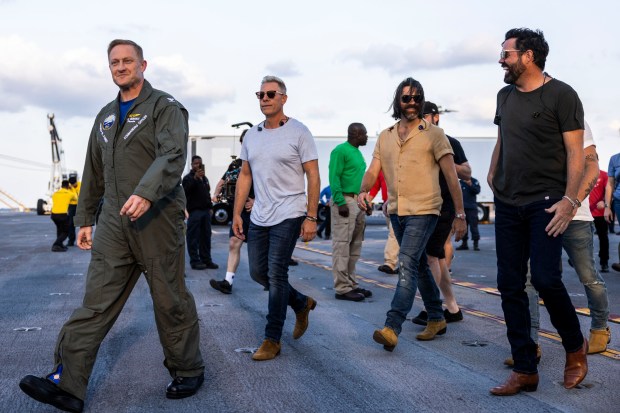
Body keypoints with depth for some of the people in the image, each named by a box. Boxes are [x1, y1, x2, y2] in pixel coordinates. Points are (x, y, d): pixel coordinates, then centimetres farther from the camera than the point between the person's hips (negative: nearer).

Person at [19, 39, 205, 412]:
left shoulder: (164, 107, -3)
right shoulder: (106, 116, 20)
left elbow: (173, 154, -20)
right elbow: (94, 173, 24)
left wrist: (146, 192, -36)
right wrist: (85, 218, 21)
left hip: (157, 218, -6)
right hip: (115, 223, 6)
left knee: (171, 301, 3)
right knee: (97, 302, 0)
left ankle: (188, 372, 20)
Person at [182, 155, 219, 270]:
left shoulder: (204, 178, 21)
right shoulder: (188, 178, -1)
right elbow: (186, 191, -20)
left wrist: (210, 207, 19)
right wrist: (195, 178, -27)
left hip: (205, 210, 7)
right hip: (194, 211, -7)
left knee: (206, 236, 8)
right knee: (194, 238, -6)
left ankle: (206, 260, 13)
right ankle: (195, 261, -5)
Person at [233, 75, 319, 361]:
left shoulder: (298, 132, -6)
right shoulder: (252, 135, 10)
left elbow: (313, 176, -7)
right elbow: (245, 176, 14)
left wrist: (311, 217, -13)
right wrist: (237, 214, 7)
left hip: (288, 216, -6)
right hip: (258, 217, 7)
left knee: (276, 274, -7)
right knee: (257, 272, 10)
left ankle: (272, 340, 5)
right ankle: (302, 304, 33)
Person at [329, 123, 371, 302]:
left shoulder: (358, 152, 18)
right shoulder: (340, 151, -9)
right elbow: (334, 178, -15)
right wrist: (341, 202, -21)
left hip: (358, 202, 9)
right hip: (345, 201, -9)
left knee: (355, 245, 11)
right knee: (342, 244, -6)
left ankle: (351, 283, 18)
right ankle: (342, 288, -4)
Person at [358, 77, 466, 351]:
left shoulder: (433, 134, -3)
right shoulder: (385, 137, 11)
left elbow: (451, 176, -3)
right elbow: (372, 171, 7)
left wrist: (460, 214, -6)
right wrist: (363, 191, -16)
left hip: (423, 210, -6)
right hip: (396, 211, 6)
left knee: (407, 264, -17)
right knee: (419, 266, 16)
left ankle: (392, 328, -22)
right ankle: (436, 319, 30)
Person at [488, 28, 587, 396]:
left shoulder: (561, 95, -6)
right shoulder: (505, 97, 13)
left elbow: (575, 152, -9)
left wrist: (570, 200, -17)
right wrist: (492, 178, 12)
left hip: (545, 203, -6)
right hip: (508, 204, 6)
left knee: (545, 278, -14)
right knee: (510, 286, 3)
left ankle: (575, 346, 15)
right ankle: (525, 370, 12)